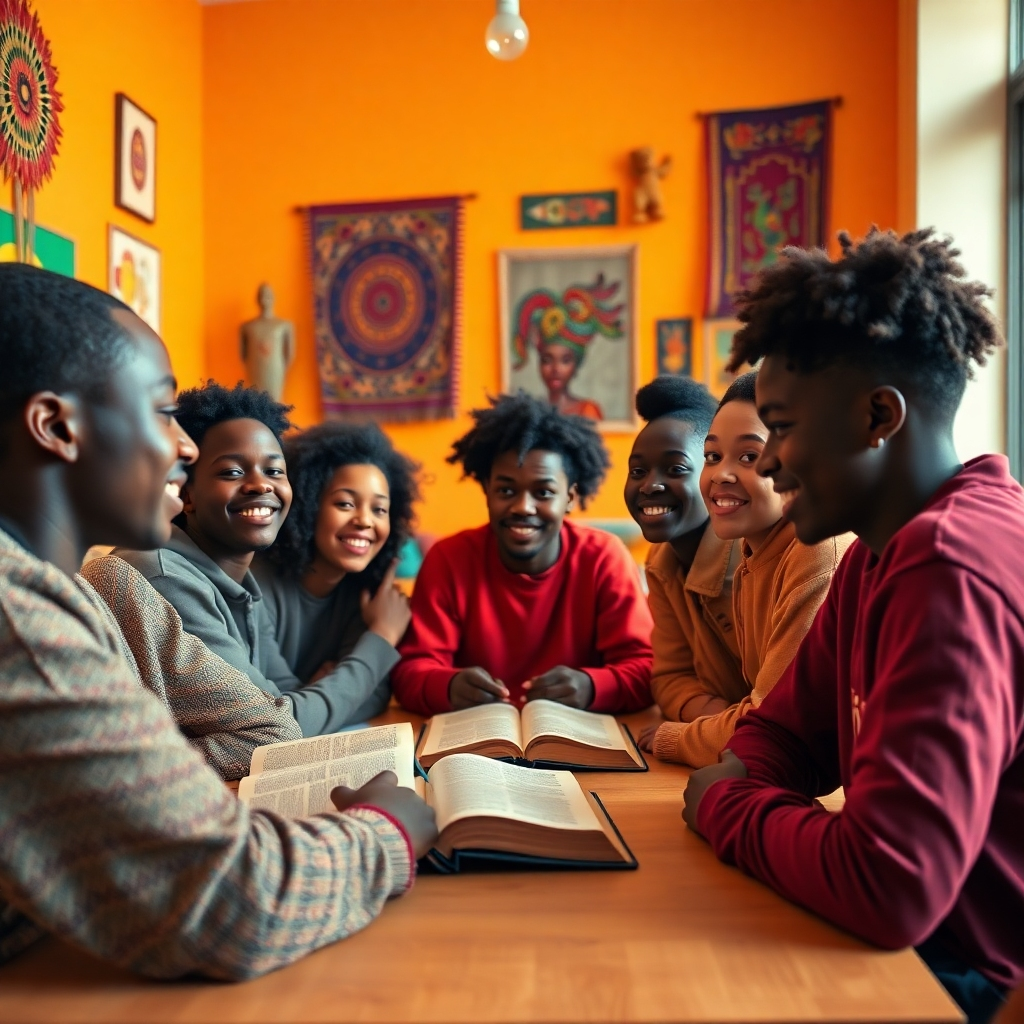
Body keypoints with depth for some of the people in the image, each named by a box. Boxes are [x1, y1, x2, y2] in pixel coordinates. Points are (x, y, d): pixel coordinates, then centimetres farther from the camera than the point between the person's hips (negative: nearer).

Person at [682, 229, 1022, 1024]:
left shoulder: (953, 569, -27)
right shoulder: (879, 552, 4)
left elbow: (888, 887, -33)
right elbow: (785, 731, 10)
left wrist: (723, 805, -15)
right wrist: (738, 780, -12)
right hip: (919, 938, 7)